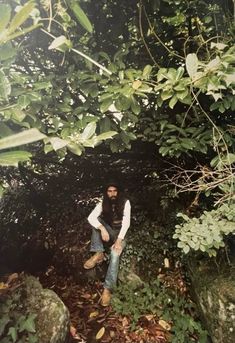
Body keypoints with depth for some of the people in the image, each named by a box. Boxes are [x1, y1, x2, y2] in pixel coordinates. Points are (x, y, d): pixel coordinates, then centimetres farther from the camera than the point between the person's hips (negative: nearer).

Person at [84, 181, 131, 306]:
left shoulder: (125, 203, -11)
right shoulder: (103, 203, -6)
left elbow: (126, 222, -20)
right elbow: (91, 217, -21)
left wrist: (119, 240, -31)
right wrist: (102, 228, -38)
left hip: (120, 234, -2)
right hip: (107, 233, 3)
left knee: (115, 254, -32)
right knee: (96, 220, -25)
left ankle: (107, 289, -32)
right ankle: (98, 254, -28)